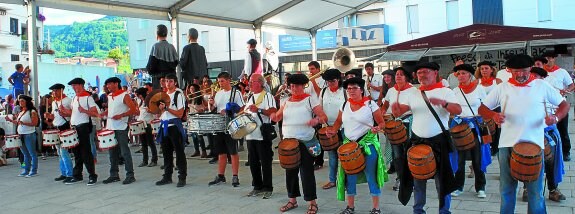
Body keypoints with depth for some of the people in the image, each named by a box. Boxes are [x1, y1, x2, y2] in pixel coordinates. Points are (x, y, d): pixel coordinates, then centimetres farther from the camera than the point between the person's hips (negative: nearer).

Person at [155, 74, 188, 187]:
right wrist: (160, 108, 0)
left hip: (175, 126, -7)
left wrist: (166, 108, -16)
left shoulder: (179, 95, -6)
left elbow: (180, 114, -12)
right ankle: (167, 176, 21)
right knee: (166, 152, 12)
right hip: (164, 126, 7)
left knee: (179, 153, -3)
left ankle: (182, 177, 1)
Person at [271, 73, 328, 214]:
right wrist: (274, 116, -6)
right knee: (290, 171, 11)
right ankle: (292, 200, 24)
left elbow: (324, 117, -7)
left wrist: (317, 120, -29)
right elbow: (277, 117, 17)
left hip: (305, 142, -5)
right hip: (288, 141, 5)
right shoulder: (287, 101, 12)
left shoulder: (310, 99, -2)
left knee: (306, 172, -4)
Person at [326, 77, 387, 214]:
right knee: (350, 177, 9)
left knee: (371, 176, 1)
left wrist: (377, 129, -24)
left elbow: (381, 122, -3)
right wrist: (333, 131, -1)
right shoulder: (345, 105, 7)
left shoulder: (370, 104, -7)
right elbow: (339, 121, 18)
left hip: (368, 144, -4)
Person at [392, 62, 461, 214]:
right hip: (417, 141, 4)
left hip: (438, 141, -4)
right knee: (418, 180, 12)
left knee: (441, 180, 1)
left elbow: (458, 111, -16)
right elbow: (398, 112, 5)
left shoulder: (445, 91, -3)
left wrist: (442, 102, -33)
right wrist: (395, 108, -18)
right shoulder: (414, 94, 10)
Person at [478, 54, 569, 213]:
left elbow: (564, 104, 10)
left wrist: (556, 117, -11)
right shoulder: (502, 88, 6)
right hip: (507, 145, 1)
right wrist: (494, 115, -14)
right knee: (506, 189, 10)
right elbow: (482, 109, 7)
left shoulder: (541, 86, 4)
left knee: (535, 190, 4)